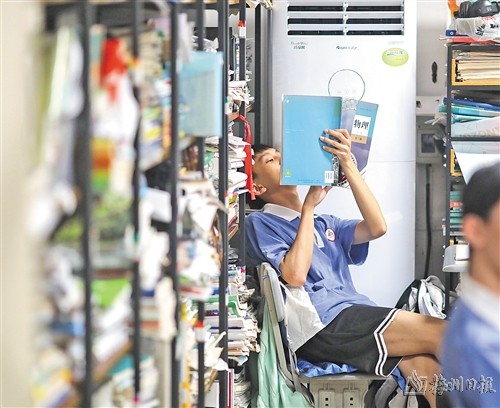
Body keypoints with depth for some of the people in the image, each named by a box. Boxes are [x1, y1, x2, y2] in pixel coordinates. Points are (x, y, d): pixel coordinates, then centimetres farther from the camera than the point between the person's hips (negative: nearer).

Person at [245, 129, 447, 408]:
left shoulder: (326, 224, 31)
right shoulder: (259, 223, 11)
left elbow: (377, 227, 12)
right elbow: (295, 275, -7)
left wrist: (348, 164, 7)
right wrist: (309, 206, 5)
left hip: (357, 314, 6)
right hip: (321, 322, -6)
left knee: (424, 365, -28)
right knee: (442, 333, -22)